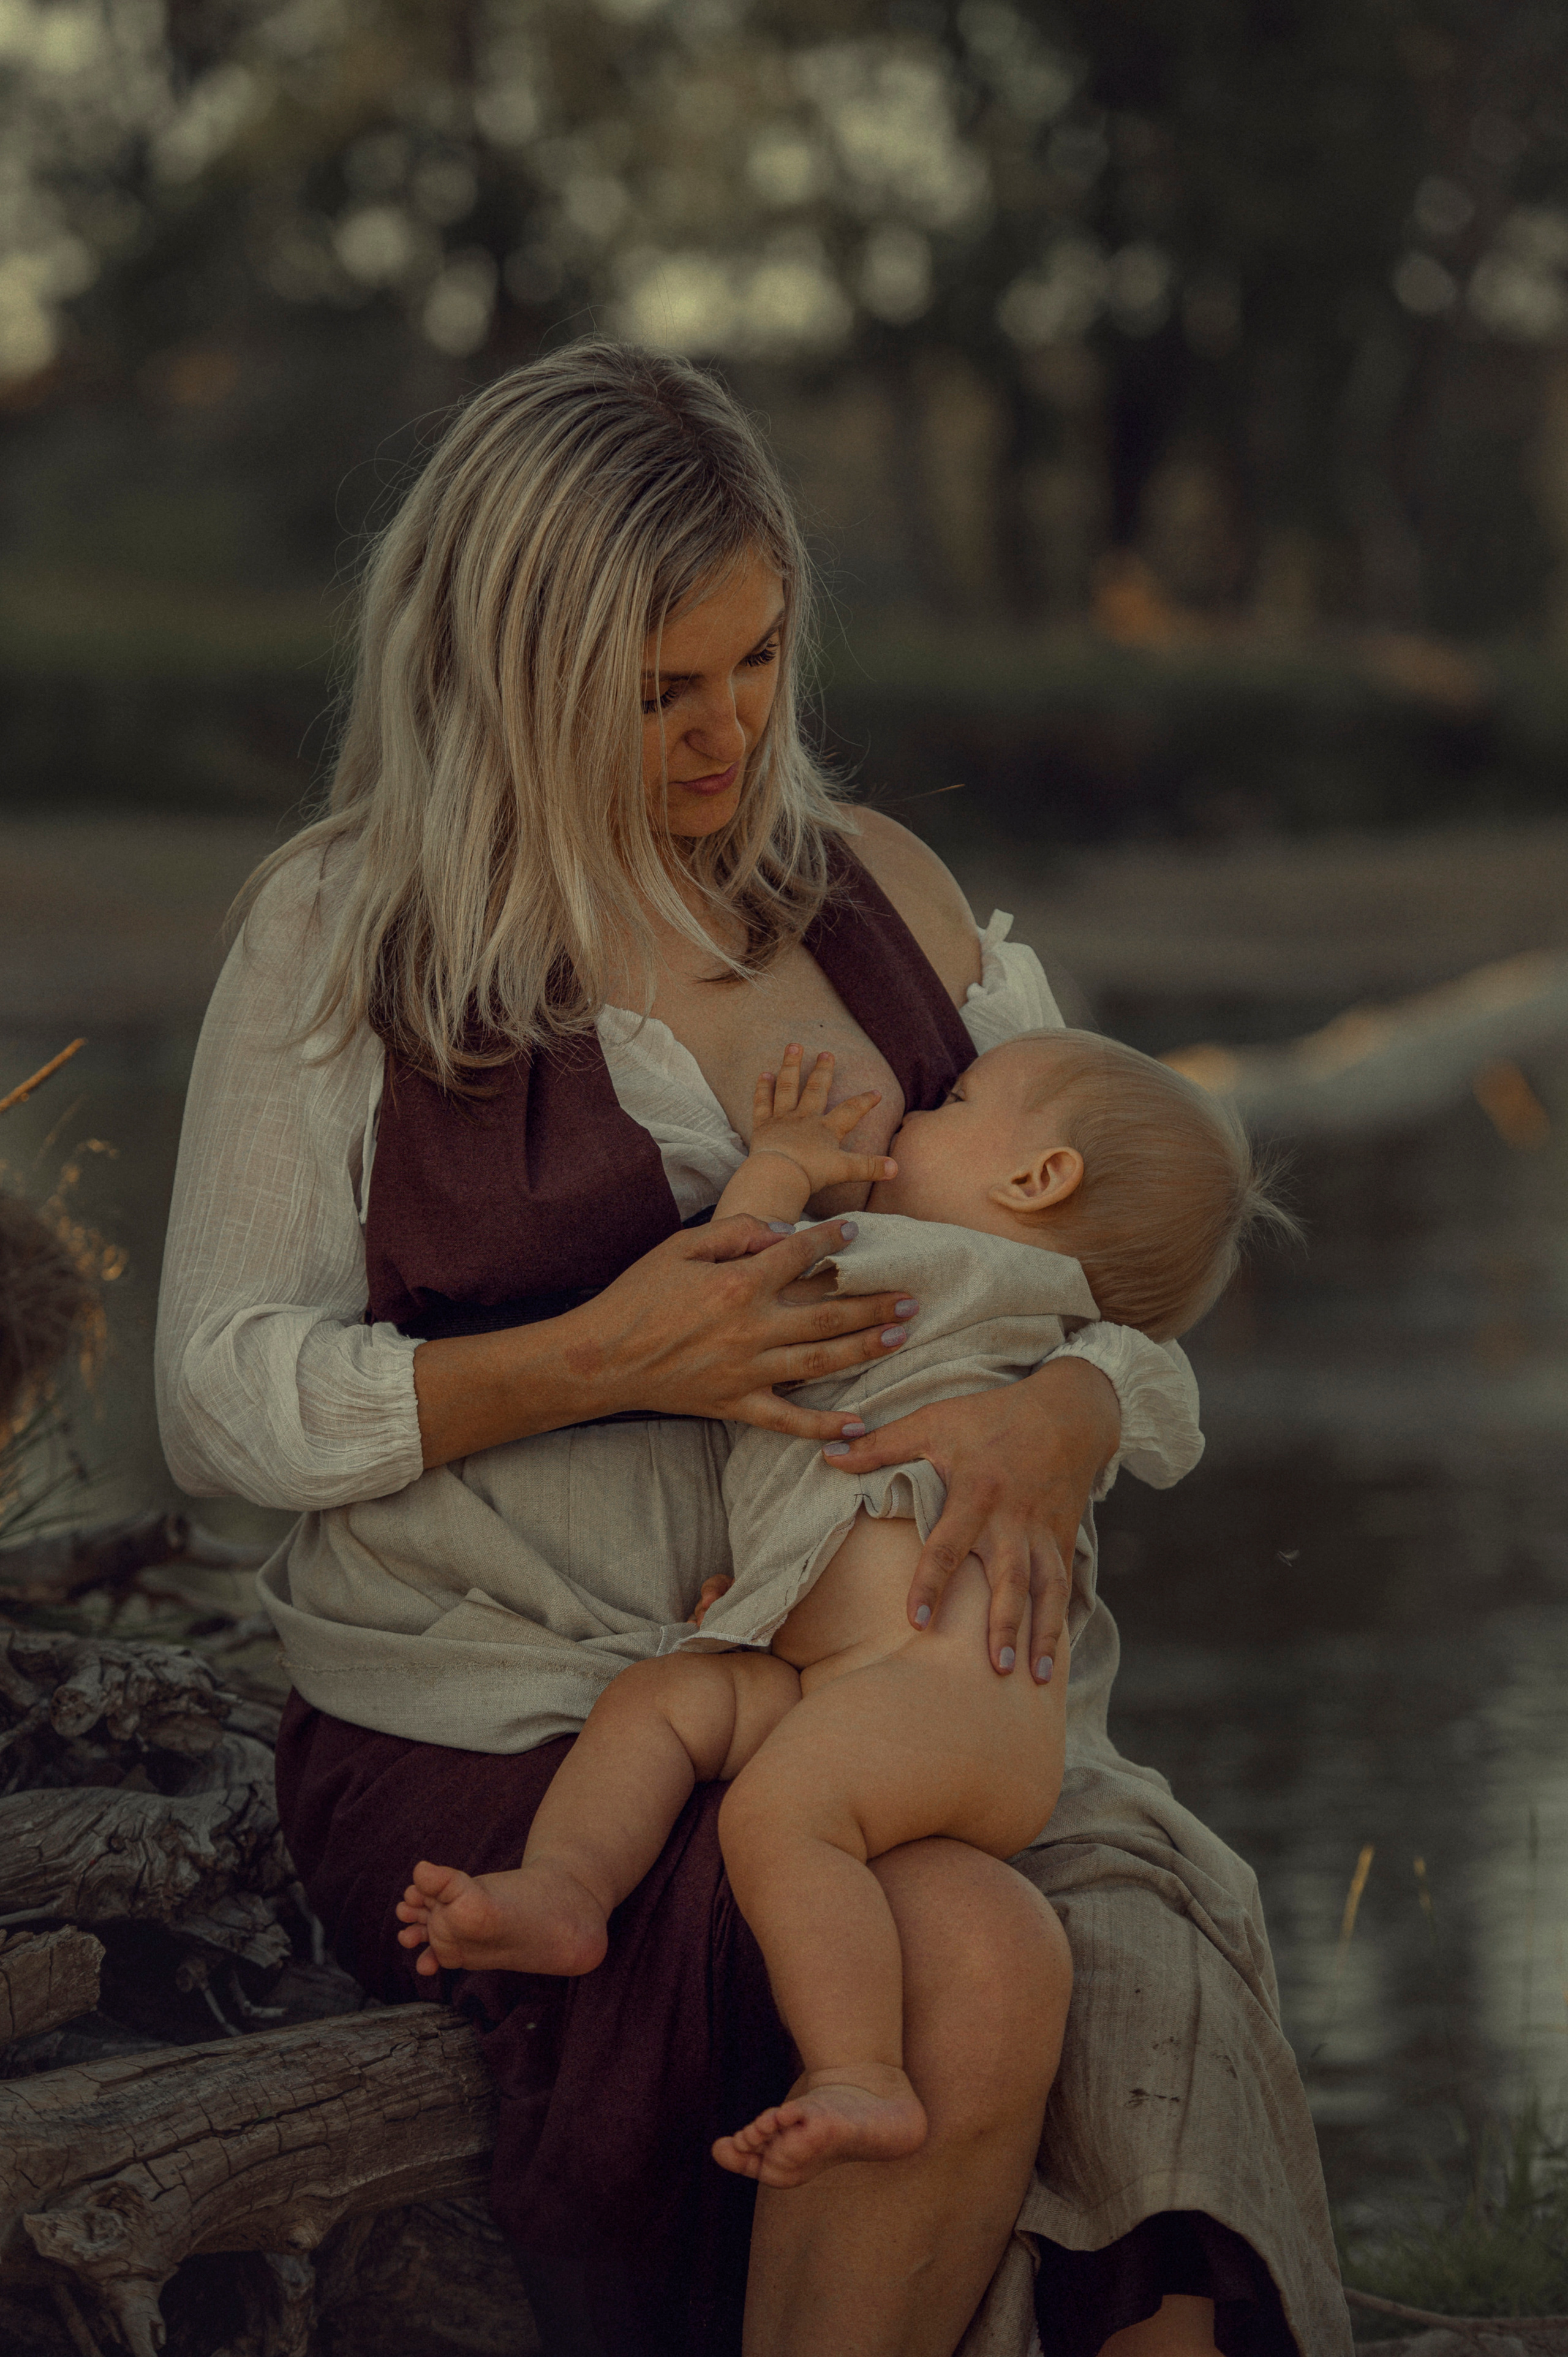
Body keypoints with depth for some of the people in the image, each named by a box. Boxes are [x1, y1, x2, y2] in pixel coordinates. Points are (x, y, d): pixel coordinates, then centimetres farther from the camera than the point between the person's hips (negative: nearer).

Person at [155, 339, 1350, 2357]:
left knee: (1160, 2008, -28)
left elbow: (1140, 1300, 12)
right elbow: (220, 1407, -2)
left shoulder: (879, 895, 14)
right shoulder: (346, 932, 2)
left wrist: (1058, 1426, -14)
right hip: (499, 1721, -4)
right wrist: (596, 1364, -17)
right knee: (976, 1974, -32)